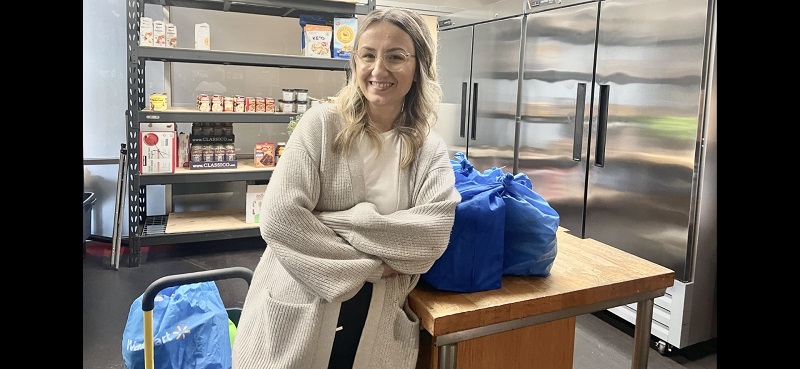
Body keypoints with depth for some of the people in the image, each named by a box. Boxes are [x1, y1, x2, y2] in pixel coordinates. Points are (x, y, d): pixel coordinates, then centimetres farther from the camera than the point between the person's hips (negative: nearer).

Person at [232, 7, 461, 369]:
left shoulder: (431, 151, -1)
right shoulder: (322, 123, -7)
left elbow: (431, 237, -15)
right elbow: (279, 218, -17)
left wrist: (335, 222, -19)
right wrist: (370, 265, -15)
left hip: (378, 327, 2)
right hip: (297, 317, -1)